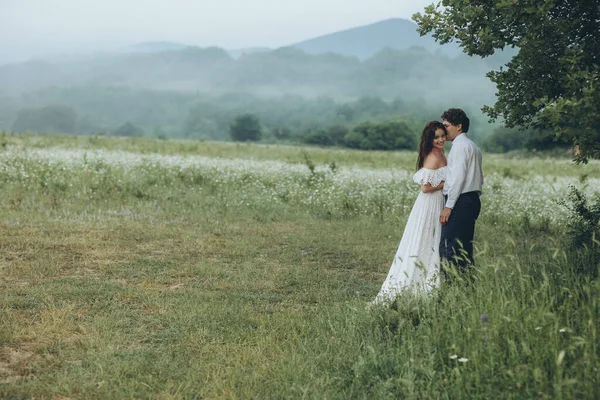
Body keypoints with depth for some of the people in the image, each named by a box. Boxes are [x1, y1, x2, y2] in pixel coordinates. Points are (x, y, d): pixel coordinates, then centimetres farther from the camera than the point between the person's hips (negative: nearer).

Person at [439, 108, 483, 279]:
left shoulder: (460, 145, -9)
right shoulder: (473, 146, 22)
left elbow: (458, 177, -18)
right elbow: (479, 178, 22)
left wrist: (449, 206, -19)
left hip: (460, 202, -10)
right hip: (472, 200, 10)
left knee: (448, 248, -12)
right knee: (464, 248, 11)